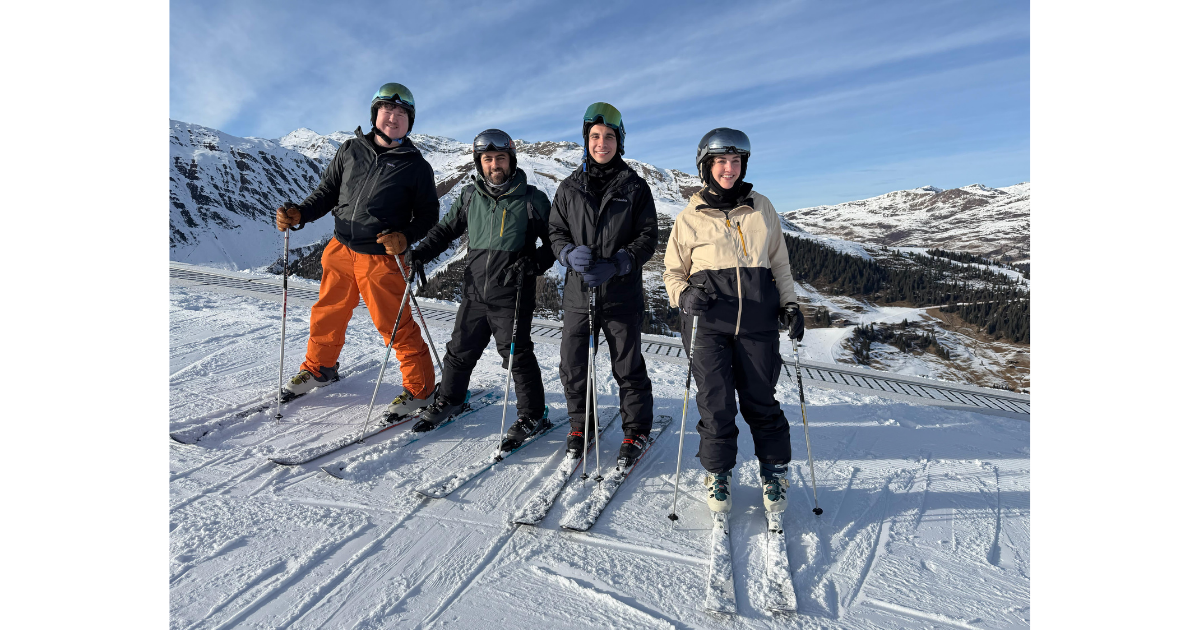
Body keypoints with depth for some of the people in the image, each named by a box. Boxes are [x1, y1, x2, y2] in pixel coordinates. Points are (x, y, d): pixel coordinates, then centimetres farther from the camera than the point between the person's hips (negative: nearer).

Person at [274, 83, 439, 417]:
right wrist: (299, 214, -3)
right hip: (340, 251, 5)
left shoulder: (416, 166, -4)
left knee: (395, 325, -3)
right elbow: (327, 192, 13)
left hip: (381, 257, -5)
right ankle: (319, 368, 44)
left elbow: (428, 214, -3)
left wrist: (406, 237, -21)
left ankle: (420, 387, 12)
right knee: (327, 314, 19)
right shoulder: (350, 150, 6)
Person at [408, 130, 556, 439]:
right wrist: (420, 253, 5)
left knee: (517, 354, 0)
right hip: (475, 293, 4)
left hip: (513, 296, -4)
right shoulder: (469, 196, 7)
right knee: (460, 350, 14)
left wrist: (535, 263, -16)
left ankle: (533, 415, 17)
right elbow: (446, 229, 18)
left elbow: (553, 241, 0)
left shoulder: (532, 199, -4)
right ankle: (450, 400, 38)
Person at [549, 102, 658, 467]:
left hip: (622, 293, -2)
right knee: (572, 366, 7)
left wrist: (615, 265, -16)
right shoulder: (570, 187, 9)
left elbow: (648, 237, -1)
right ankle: (581, 426, 30)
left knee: (628, 368, 5)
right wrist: (571, 253, -12)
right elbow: (555, 231, 10)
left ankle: (636, 432, 24)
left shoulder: (635, 187, 3)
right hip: (577, 291, 3)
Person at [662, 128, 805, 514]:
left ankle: (774, 473, 29)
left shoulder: (762, 208, 11)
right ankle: (717, 475, 24)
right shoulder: (690, 218, 6)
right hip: (709, 323, -1)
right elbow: (673, 272, 10)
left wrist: (790, 304, 9)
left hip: (757, 323, 1)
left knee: (761, 401, 7)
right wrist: (684, 296, -10)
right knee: (716, 403, 2)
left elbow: (780, 262, 18)